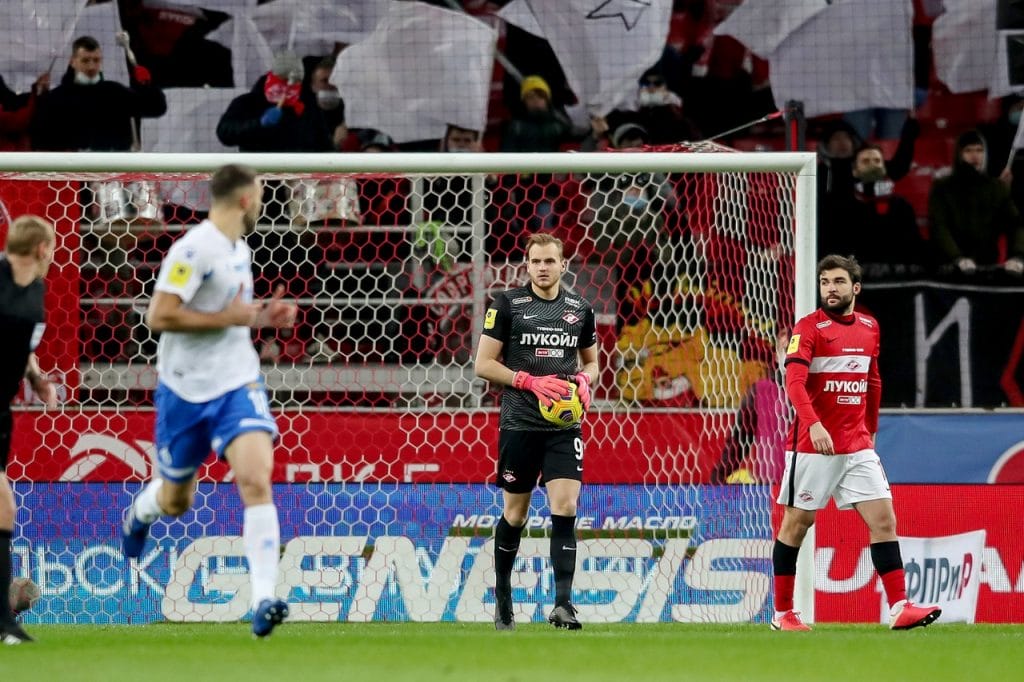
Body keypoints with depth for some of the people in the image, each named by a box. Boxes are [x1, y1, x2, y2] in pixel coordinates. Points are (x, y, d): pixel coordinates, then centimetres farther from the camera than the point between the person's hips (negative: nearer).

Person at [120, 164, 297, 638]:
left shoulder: (238, 249, 10)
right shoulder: (195, 249, -17)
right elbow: (159, 316, -24)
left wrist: (262, 316, 8)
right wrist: (229, 318, -20)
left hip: (237, 384, 5)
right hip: (187, 389, -5)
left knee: (257, 481, -18)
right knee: (175, 500, 14)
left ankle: (264, 600, -23)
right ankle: (138, 515, 52)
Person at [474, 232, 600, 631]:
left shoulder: (580, 310, 8)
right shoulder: (507, 305, -2)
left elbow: (591, 361, 22)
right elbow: (484, 364, -3)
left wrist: (585, 380, -2)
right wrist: (531, 381, -15)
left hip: (564, 425, 2)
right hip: (519, 424, -2)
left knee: (565, 508, -13)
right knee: (515, 514, 7)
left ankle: (562, 602, -16)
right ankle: (502, 599, 25)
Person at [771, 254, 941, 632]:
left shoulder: (869, 328, 10)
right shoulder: (809, 328, -8)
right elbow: (794, 380, -21)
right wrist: (814, 424, -35)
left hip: (857, 446, 5)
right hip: (813, 444, -5)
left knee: (884, 519, -4)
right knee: (797, 523, 3)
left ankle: (899, 607, -7)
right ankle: (782, 613, 12)